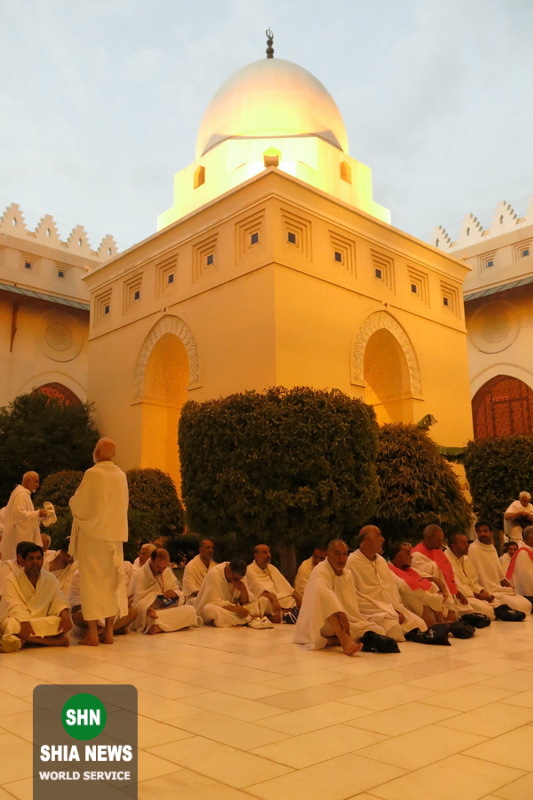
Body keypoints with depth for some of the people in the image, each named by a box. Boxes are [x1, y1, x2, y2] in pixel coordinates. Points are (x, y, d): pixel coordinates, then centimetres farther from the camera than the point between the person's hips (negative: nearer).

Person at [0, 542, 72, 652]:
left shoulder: (50, 579, 6)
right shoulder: (12, 580, -5)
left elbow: (58, 600, -3)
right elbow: (14, 606, -18)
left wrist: (65, 614, -25)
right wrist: (25, 622, -35)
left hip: (42, 622, 2)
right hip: (18, 621, -2)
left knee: (65, 622, -24)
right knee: (11, 625, -38)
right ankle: (52, 640, -28)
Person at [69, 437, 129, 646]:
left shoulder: (92, 474, -13)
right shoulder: (121, 475, 5)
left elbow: (76, 504, -8)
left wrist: (74, 501, 13)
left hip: (92, 533, -5)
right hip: (115, 533, 5)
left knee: (91, 581, 1)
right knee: (111, 581, 11)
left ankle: (92, 633, 3)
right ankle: (108, 631, 15)